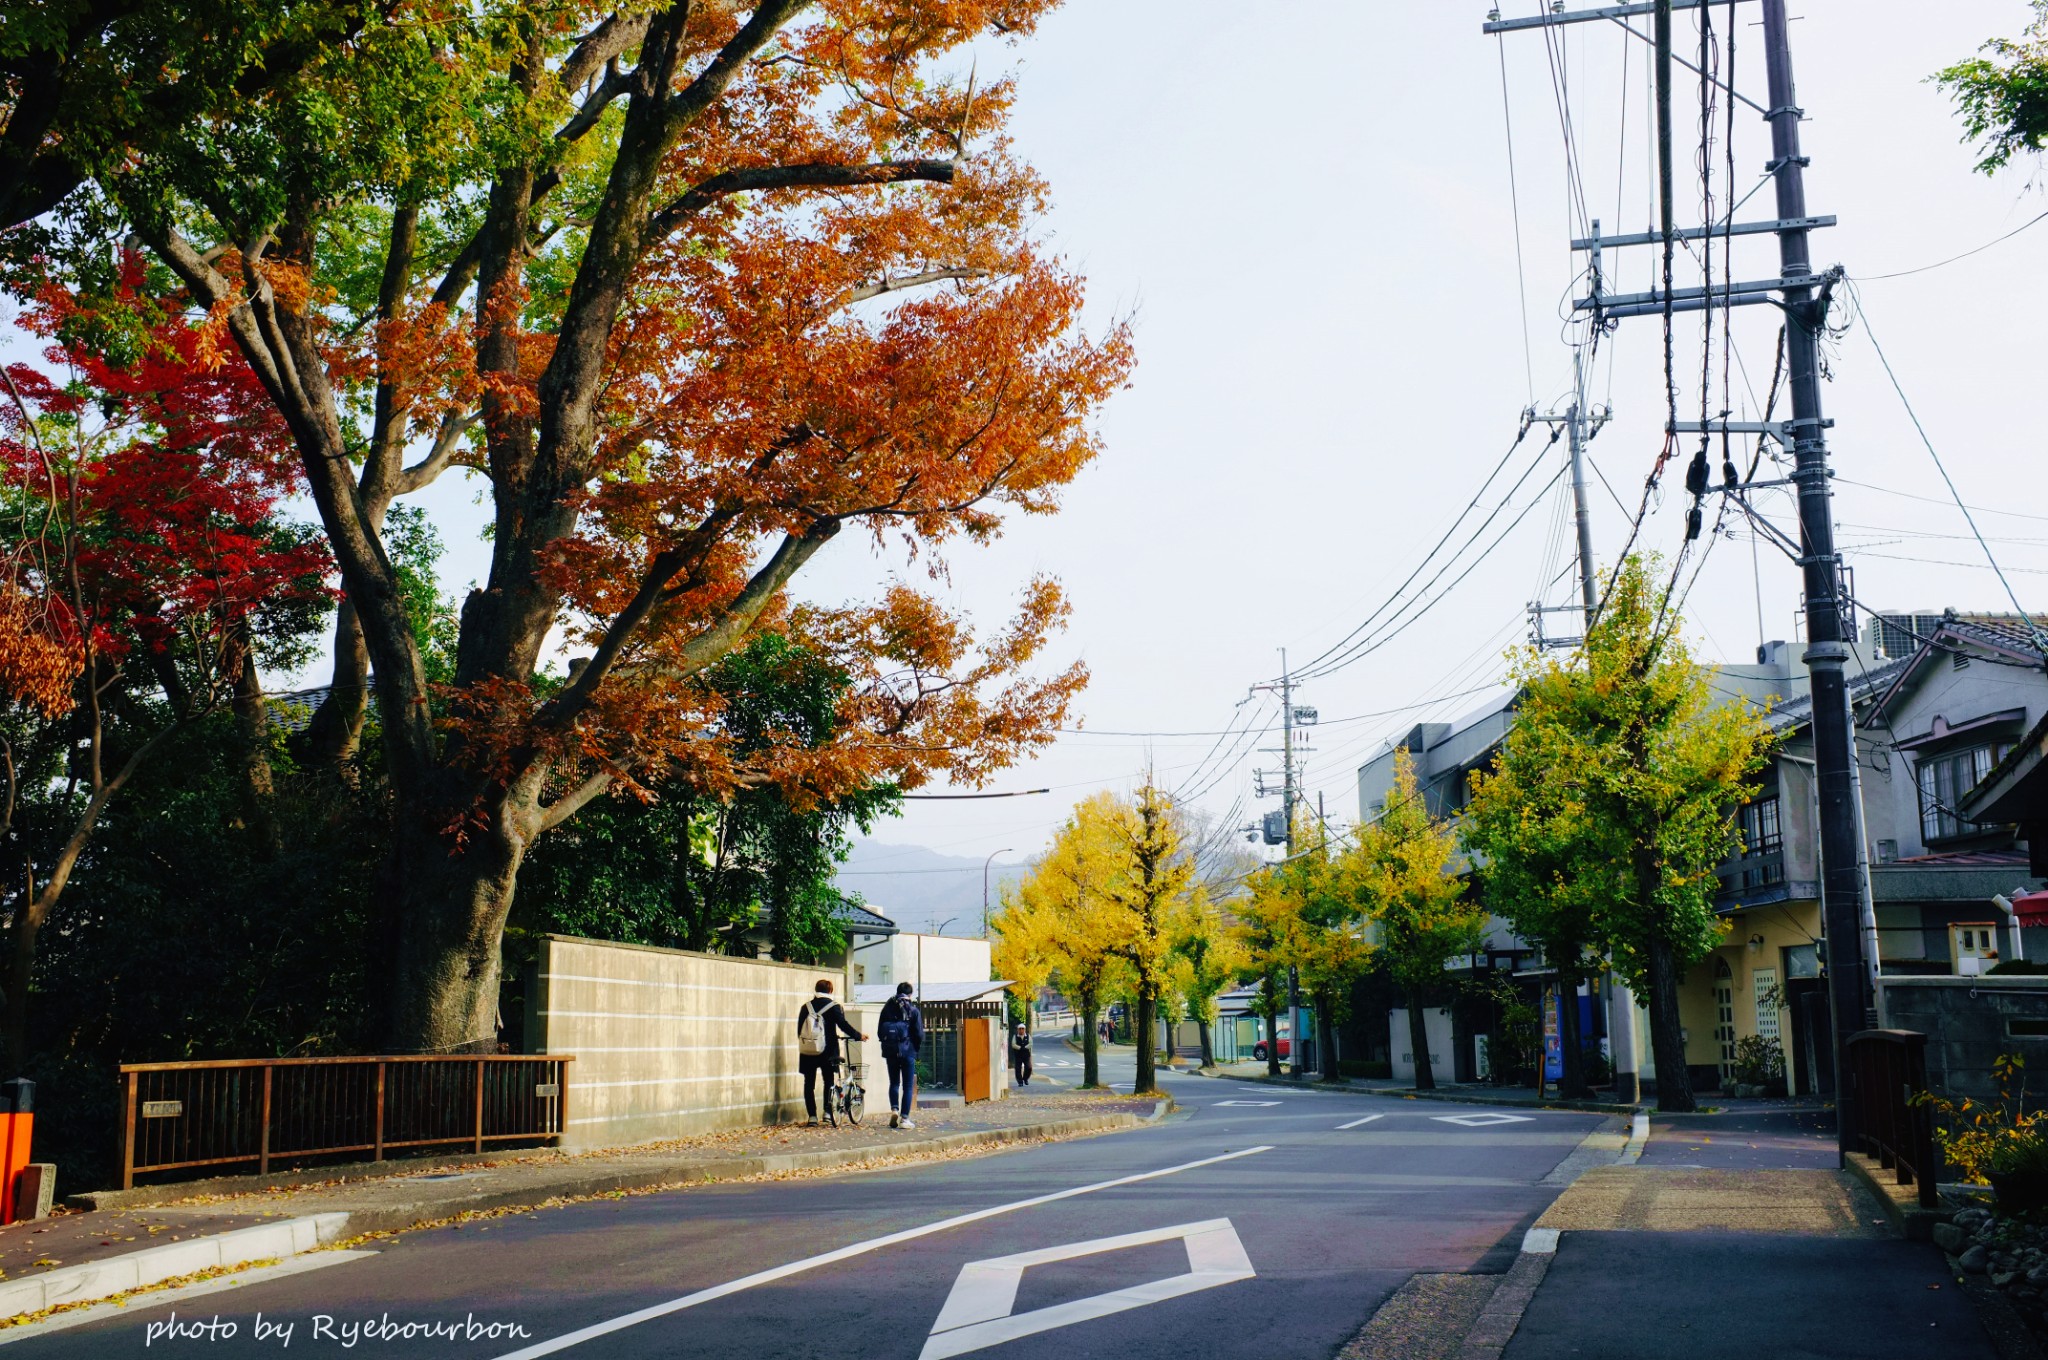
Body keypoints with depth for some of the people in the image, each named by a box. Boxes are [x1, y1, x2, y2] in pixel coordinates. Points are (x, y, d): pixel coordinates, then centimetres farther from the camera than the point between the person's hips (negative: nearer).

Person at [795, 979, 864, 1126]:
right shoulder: (834, 1006, -4)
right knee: (829, 1081, 12)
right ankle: (828, 1111, 2)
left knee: (809, 1084, 7)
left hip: (807, 1051, 2)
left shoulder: (805, 1007, 7)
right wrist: (859, 1036, 1)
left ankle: (812, 1115, 4)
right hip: (827, 1051, -2)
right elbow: (843, 1025, -11)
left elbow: (800, 1029, 9)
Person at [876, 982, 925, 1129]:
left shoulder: (887, 1008, 4)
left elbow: (879, 1031, 5)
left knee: (894, 1082, 16)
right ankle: (904, 1118, -1)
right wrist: (917, 1048, 11)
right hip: (908, 1051, -3)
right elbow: (919, 1034, -6)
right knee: (908, 1085, 4)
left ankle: (894, 1109, -6)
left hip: (890, 1051, 3)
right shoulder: (913, 1010, -4)